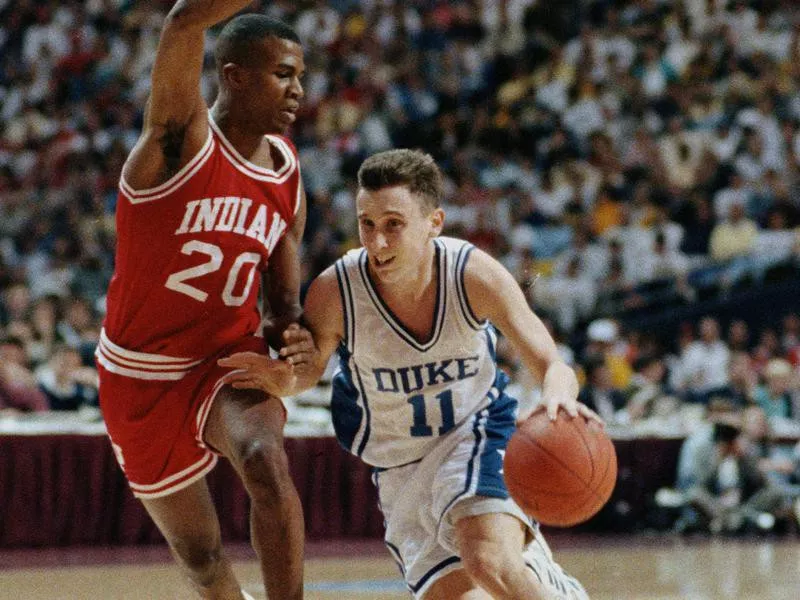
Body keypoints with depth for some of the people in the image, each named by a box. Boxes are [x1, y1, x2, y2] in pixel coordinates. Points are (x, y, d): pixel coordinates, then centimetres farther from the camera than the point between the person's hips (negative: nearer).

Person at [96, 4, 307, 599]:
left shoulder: (288, 177, 0)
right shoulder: (182, 136, -15)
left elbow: (283, 304, 9)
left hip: (231, 359, 2)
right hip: (143, 373, -2)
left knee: (267, 464, -32)